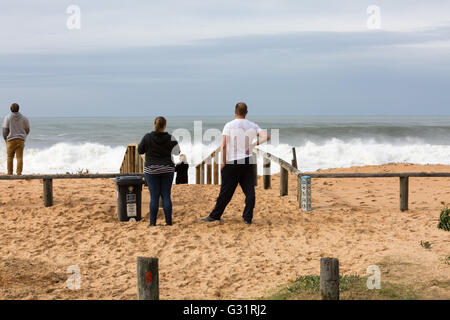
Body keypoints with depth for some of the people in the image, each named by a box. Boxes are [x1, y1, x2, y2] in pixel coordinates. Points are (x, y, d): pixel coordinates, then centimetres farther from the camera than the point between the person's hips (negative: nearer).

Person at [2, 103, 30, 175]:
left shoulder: (7, 118, -3)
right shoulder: (24, 118, 3)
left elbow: (5, 130, -4)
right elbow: (27, 130, 10)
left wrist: (5, 139, 10)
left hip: (11, 140, -1)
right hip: (21, 140, 1)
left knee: (10, 157, 8)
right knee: (19, 157, 0)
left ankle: (10, 173, 6)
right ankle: (19, 173, -5)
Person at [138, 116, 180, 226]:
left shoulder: (147, 137, -9)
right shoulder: (170, 138, -6)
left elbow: (140, 151, 4)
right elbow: (176, 152, 7)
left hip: (151, 170, -1)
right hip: (167, 170, 1)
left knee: (154, 197, 2)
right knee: (166, 196, 6)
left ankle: (152, 222, 2)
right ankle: (168, 221, 6)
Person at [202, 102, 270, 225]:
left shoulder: (229, 126, -6)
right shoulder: (252, 126, 5)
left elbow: (224, 146, -12)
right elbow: (266, 137, -4)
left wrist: (223, 162, -4)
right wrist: (255, 143, 6)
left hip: (232, 162, -3)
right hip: (248, 162, 3)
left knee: (226, 192, 4)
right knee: (249, 190, 5)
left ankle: (215, 215, 14)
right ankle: (248, 218, 4)